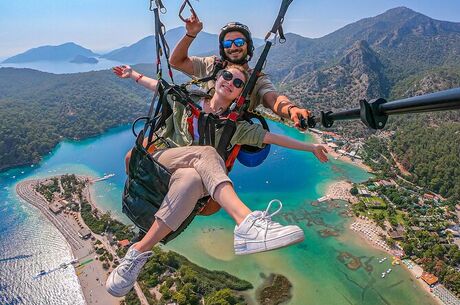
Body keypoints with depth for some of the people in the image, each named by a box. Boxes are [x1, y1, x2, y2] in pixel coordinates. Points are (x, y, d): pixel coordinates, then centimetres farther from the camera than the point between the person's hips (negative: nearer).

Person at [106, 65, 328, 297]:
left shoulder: (235, 126, 12)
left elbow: (272, 137, 9)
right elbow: (157, 85, 27)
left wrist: (310, 147, 9)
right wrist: (132, 74, 35)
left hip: (191, 172, 1)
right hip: (160, 160, -1)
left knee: (192, 179, -39)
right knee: (206, 152, -33)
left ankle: (139, 251, -41)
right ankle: (247, 222, -56)